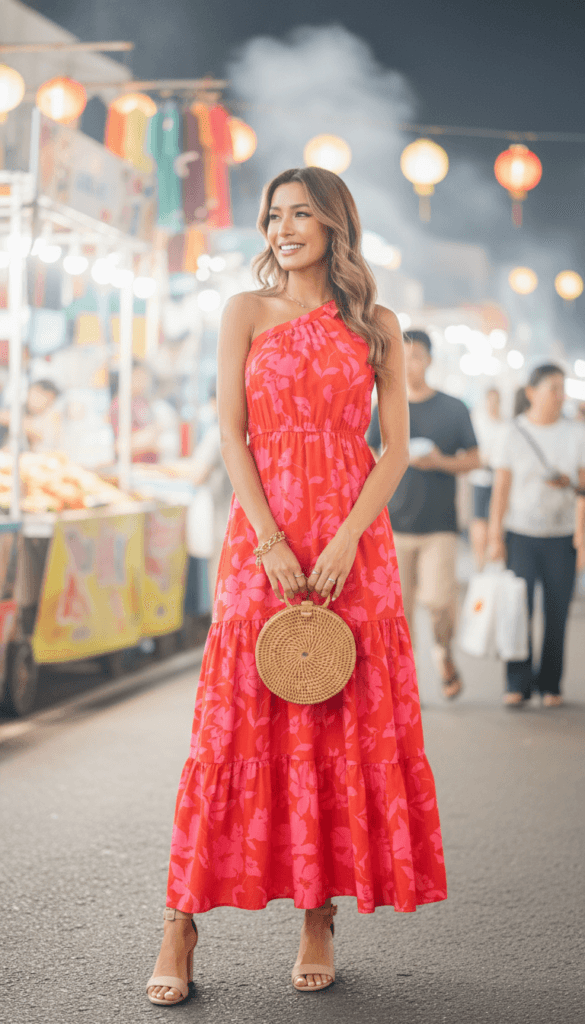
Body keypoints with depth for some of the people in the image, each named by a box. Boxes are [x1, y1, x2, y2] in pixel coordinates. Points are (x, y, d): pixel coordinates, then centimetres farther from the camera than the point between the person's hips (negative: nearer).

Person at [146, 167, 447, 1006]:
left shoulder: (376, 327, 9)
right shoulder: (247, 313, 8)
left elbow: (396, 447, 3)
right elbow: (231, 434, 0)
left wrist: (347, 539, -11)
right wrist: (270, 542, -11)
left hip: (353, 539, 1)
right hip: (261, 533, -1)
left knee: (346, 727, 1)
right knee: (237, 725, -4)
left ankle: (319, 921, 11)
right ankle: (182, 927, 1)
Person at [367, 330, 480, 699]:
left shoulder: (453, 409, 4)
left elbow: (473, 459, 7)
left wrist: (441, 462, -12)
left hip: (440, 525, -2)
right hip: (395, 524, 2)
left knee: (438, 599, -12)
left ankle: (445, 653, 17)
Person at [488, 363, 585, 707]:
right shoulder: (514, 434, 2)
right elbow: (501, 488, 2)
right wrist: (496, 536, -3)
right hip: (521, 534, -1)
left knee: (557, 613, 1)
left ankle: (551, 685, 12)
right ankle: (518, 684, 2)